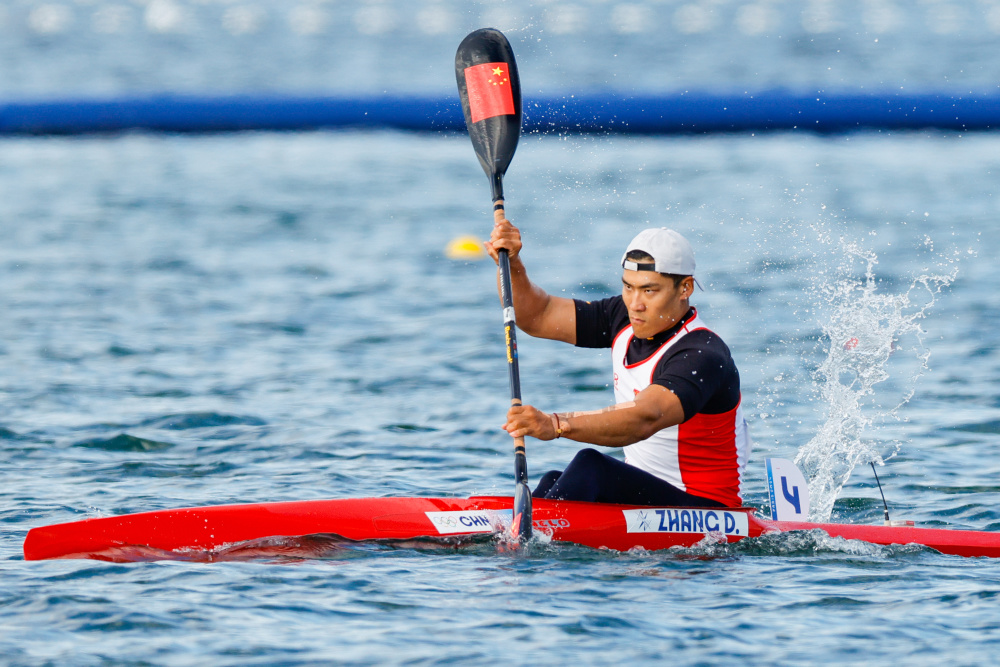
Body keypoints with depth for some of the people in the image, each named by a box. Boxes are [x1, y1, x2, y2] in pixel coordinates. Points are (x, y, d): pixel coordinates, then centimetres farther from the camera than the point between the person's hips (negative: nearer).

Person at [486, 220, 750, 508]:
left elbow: (645, 419, -40)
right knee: (553, 484, -18)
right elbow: (537, 316, 5)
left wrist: (556, 425, -53)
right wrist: (511, 265, -16)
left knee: (590, 467, -28)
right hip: (641, 493, 8)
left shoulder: (703, 357, -23)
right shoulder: (624, 319, 3)